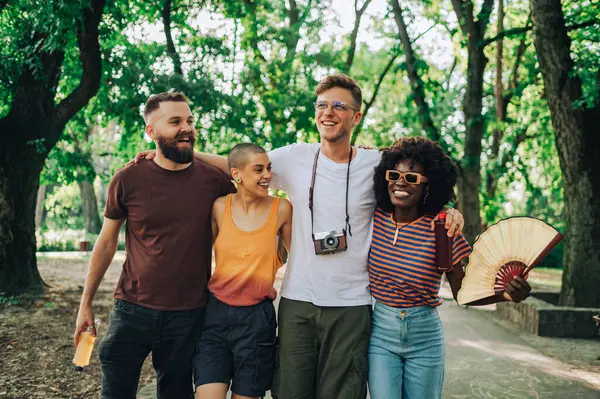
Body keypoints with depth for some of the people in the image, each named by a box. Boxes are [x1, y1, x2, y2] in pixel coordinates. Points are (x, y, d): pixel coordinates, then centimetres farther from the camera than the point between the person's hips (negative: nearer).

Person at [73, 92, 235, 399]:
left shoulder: (213, 180, -4)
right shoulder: (128, 179, -4)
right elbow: (107, 242, 6)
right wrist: (85, 304, 7)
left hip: (188, 316, 0)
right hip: (132, 311, 0)